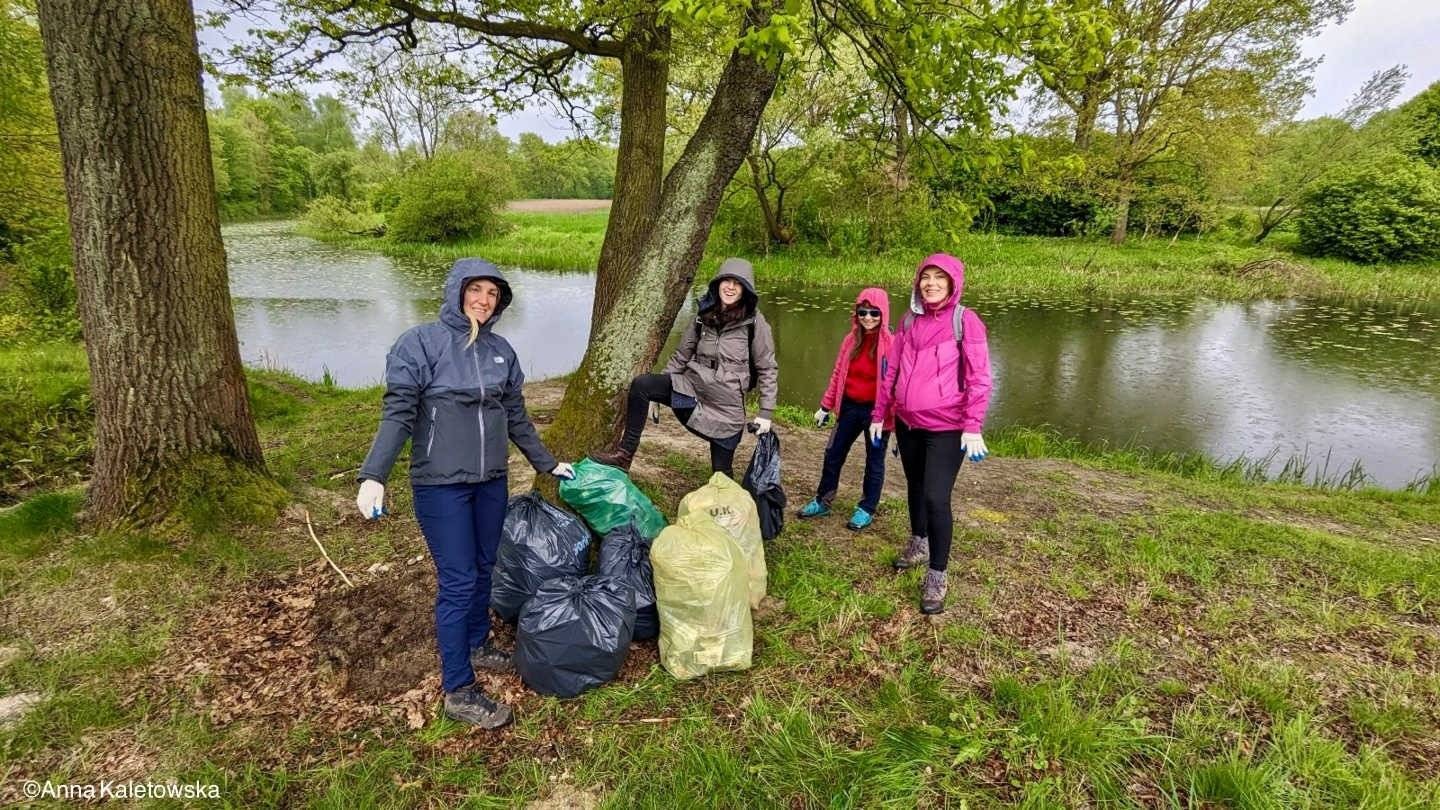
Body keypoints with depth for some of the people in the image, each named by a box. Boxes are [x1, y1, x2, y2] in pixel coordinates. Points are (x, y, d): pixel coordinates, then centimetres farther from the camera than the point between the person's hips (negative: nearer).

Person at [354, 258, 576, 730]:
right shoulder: (422, 342, -9)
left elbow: (517, 417, 15)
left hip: (491, 483, 6)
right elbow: (398, 413, -14)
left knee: (483, 570, 17)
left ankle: (478, 646, 38)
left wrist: (547, 464, 19)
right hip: (441, 486, -5)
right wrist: (373, 476, -22)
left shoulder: (501, 350, 7)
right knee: (458, 582, -3)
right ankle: (459, 691, 8)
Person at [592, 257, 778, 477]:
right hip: (691, 385, 4)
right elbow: (682, 355, 14)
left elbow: (767, 369, -1)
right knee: (640, 384, -18)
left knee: (721, 473, 1)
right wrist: (659, 389, 12)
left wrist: (766, 412, -6)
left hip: (727, 402, -3)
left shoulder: (755, 322, -5)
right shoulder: (704, 314, 7)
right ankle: (625, 453, -9)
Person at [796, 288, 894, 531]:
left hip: (876, 410, -5)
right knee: (833, 454, 14)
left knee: (874, 460, 11)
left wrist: (887, 415, -18)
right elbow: (838, 374, 9)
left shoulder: (890, 344, -14)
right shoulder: (851, 339, 2)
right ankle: (822, 501, 31)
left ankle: (866, 510, 27)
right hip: (850, 407, 6)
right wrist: (825, 407, 12)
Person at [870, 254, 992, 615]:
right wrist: (879, 415, 12)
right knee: (915, 487, 20)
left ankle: (937, 577, 5)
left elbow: (979, 377, -12)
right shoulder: (910, 320, 7)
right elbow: (892, 371, 12)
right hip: (907, 423, 6)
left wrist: (973, 426, -19)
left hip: (946, 428, -5)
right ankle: (919, 544, 43)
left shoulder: (965, 320, -8)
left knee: (936, 498, -9)